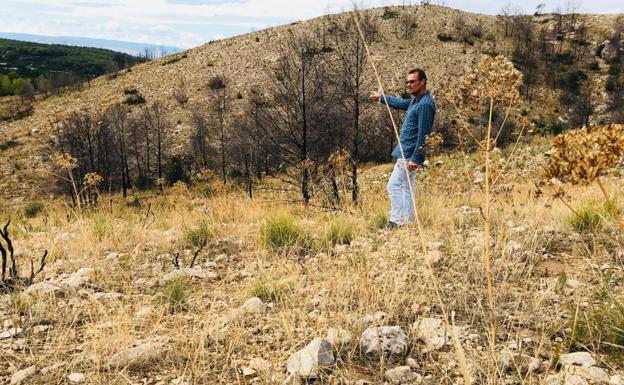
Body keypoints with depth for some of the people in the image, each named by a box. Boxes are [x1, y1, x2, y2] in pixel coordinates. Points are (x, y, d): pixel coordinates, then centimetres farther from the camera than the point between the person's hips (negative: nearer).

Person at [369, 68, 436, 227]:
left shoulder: (425, 104, -17)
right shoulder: (416, 100, 13)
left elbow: (423, 134, -21)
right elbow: (401, 103, 35)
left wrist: (415, 158, -24)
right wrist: (381, 98, 47)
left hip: (409, 154, -10)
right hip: (406, 152, 10)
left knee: (394, 186, -11)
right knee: (406, 188, 12)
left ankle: (396, 221, -9)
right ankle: (408, 222, 17)